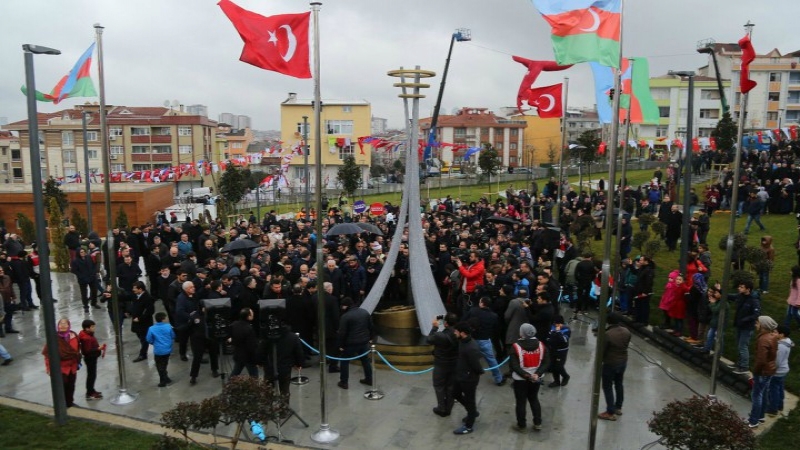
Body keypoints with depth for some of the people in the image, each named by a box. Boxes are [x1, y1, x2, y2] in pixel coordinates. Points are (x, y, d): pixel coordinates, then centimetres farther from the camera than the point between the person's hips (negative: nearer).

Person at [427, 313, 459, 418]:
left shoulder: (440, 336, -31)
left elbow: (429, 339, -11)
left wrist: (435, 327, -4)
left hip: (441, 365, -4)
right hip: (455, 365, 4)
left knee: (439, 386, 17)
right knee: (451, 387, 19)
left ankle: (442, 409, 26)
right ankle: (448, 409, 31)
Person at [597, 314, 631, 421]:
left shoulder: (607, 334, -27)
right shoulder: (627, 332, -6)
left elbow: (602, 351, -18)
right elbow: (626, 346, 7)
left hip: (610, 364, -7)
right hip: (623, 362, 7)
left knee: (608, 387, 6)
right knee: (619, 384, 23)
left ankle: (610, 413, 12)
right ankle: (618, 408, 36)